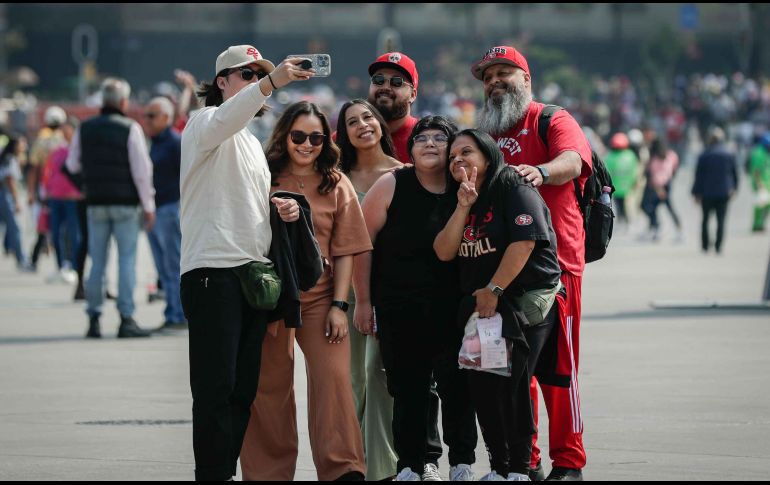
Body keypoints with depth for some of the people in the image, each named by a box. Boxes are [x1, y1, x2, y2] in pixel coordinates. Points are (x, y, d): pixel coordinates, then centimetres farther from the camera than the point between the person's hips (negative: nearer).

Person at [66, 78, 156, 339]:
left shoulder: (85, 129, 6)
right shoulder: (130, 129, -7)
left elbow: (73, 165, 12)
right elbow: (142, 169, -10)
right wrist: (148, 205, -6)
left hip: (96, 202, 4)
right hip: (125, 201, -4)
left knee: (97, 261, 8)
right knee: (127, 259, -1)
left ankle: (94, 319, 6)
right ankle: (126, 319, -6)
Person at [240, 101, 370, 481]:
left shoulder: (336, 185, 7)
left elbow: (344, 250, 5)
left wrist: (339, 305, -3)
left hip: (319, 297, 0)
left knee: (332, 376, -14)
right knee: (269, 386, 3)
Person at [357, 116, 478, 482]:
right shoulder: (392, 186, -5)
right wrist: (363, 301, -2)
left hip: (451, 310, 1)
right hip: (399, 310, -1)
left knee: (456, 384, -3)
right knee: (408, 388, 0)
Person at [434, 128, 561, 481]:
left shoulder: (513, 188, -8)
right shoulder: (461, 200, 16)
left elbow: (524, 241, -19)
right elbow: (444, 252, 5)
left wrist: (495, 289, -16)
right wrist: (463, 208, -7)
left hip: (525, 299, -7)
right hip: (480, 303, 8)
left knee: (510, 381, -15)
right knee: (480, 383, 0)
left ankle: (519, 469, -8)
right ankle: (498, 468, 10)